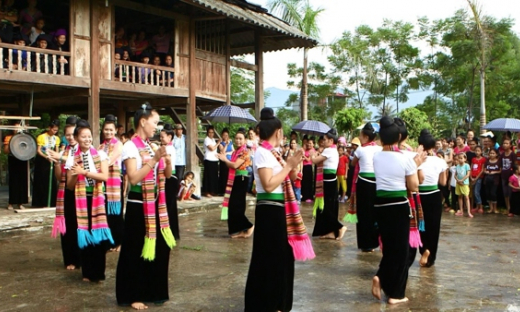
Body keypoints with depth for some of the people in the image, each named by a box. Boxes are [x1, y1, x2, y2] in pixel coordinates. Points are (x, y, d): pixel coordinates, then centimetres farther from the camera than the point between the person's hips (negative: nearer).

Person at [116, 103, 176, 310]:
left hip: (155, 203, 7)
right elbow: (133, 178, -21)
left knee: (160, 247, 12)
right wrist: (154, 159, -23)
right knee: (136, 250, 2)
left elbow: (167, 175, 12)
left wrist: (167, 160, -8)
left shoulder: (153, 146, 10)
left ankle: (154, 291, 26)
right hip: (138, 204, -7)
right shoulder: (131, 147, -11)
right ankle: (131, 296, 14)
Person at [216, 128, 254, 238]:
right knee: (233, 205, 9)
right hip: (234, 179, 9)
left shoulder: (245, 152, -11)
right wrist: (224, 157, -1)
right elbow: (230, 165, 9)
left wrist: (225, 159, -6)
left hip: (241, 179, -9)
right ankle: (238, 229, 15)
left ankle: (248, 226, -2)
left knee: (236, 205, -10)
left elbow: (235, 165, -19)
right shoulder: (235, 152, 14)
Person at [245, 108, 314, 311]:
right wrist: (288, 165, -18)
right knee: (268, 258, -1)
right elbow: (269, 185, -24)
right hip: (269, 210, -9)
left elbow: (288, 179, 16)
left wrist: (292, 166, 0)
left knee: (281, 256, 17)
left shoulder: (273, 152, 11)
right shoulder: (262, 153, -14)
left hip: (279, 209, 9)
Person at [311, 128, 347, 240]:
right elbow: (320, 163, 15)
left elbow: (315, 161, -16)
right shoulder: (333, 150, 16)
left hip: (328, 181, -10)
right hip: (330, 180, 10)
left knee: (325, 207, -5)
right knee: (329, 207, 11)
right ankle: (331, 231, 14)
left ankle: (340, 227, -6)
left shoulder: (329, 150, -15)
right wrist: (316, 157, 2)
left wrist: (312, 155, 3)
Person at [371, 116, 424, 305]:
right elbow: (413, 186, -4)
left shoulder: (376, 157, 2)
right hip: (399, 205, -4)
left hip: (380, 204, 4)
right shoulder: (405, 158, -10)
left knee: (389, 245, 21)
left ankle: (380, 278, 0)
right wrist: (416, 165, 6)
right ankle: (395, 294, 13)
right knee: (400, 247, 8)